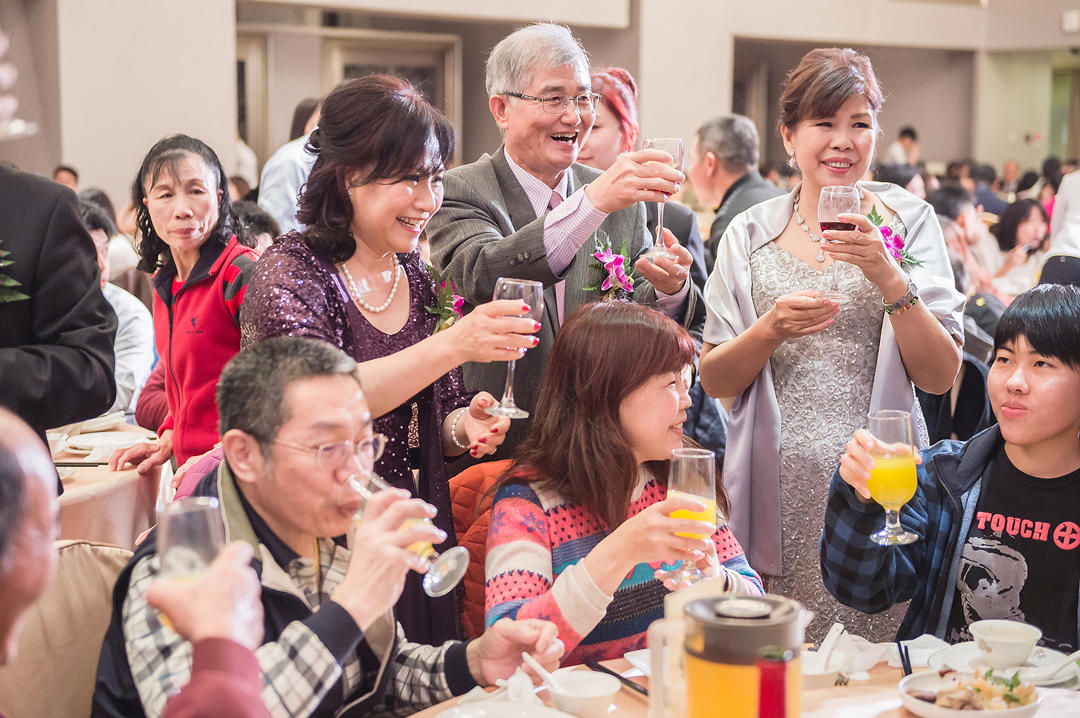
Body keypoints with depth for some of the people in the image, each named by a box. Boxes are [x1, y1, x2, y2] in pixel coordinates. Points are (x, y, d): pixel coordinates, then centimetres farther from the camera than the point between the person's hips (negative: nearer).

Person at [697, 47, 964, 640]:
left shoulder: (908, 222, 3)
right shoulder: (751, 233, 6)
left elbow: (939, 377, -4)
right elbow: (714, 381, 4)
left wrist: (888, 276, -17)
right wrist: (772, 329, -14)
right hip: (779, 492, 1)